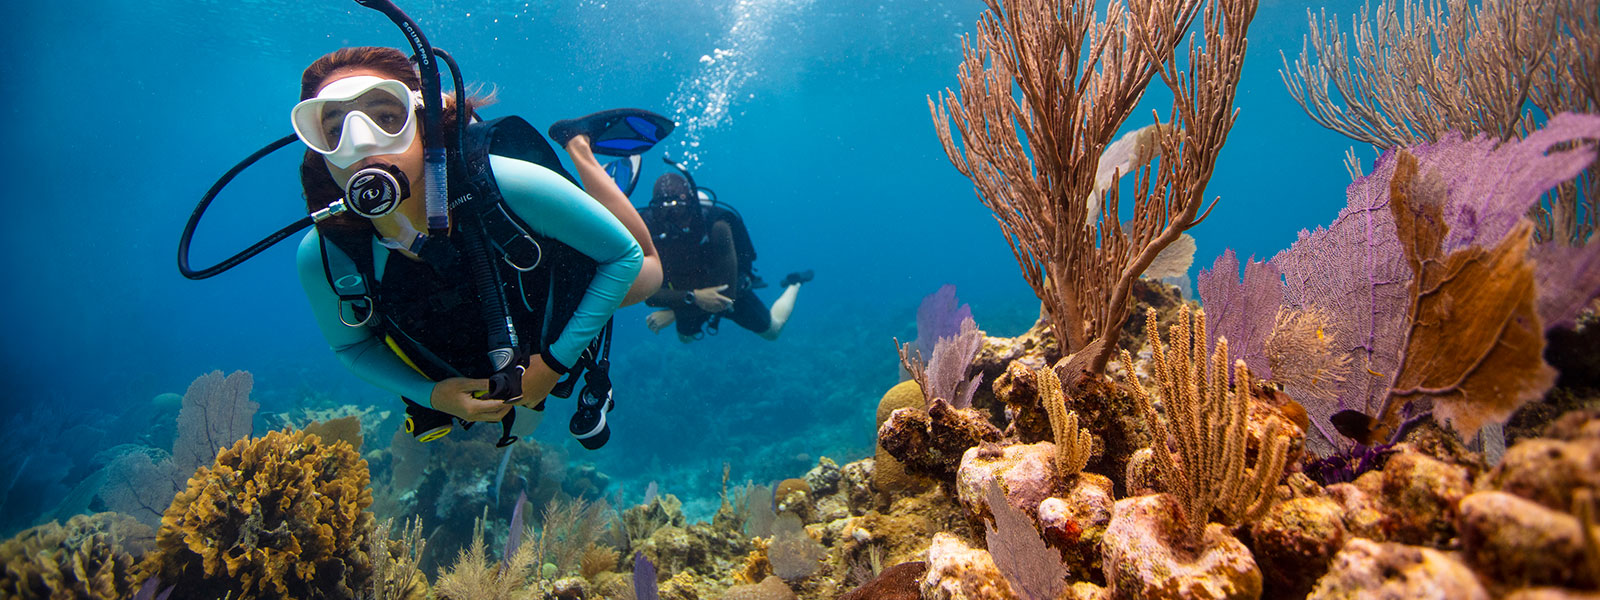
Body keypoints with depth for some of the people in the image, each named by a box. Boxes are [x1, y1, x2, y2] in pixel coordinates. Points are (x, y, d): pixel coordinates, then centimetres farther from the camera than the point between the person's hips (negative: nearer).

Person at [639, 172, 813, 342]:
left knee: (772, 330, 19)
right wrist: (693, 297, -48)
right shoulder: (648, 231, -32)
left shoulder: (716, 227, -39)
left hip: (732, 290, -3)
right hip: (688, 301, 3)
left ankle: (794, 284, 44)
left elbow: (726, 295, -36)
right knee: (686, 338, 33)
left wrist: (672, 314, -37)